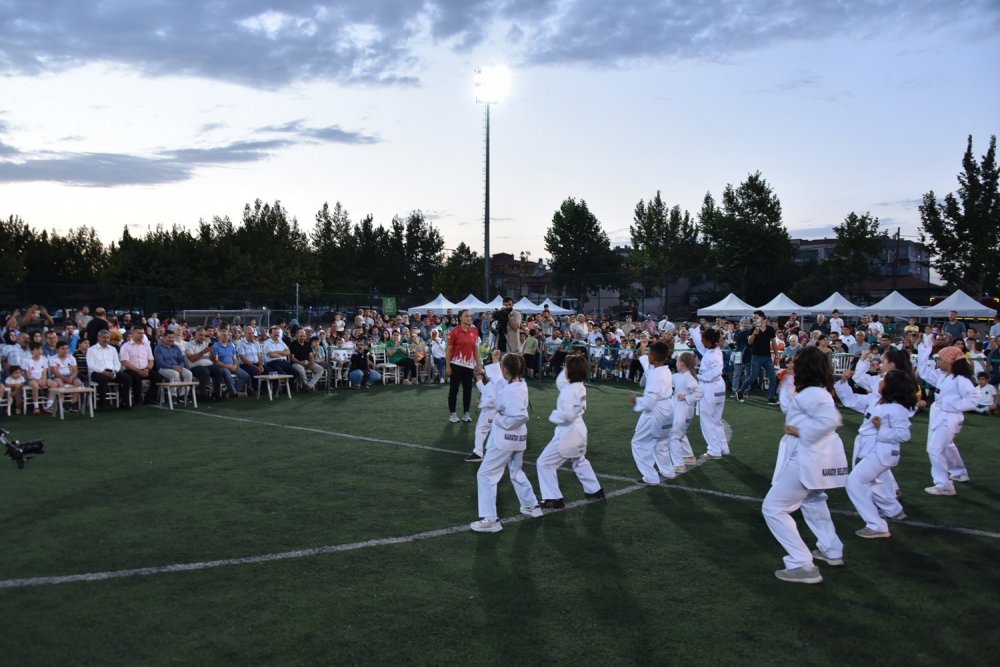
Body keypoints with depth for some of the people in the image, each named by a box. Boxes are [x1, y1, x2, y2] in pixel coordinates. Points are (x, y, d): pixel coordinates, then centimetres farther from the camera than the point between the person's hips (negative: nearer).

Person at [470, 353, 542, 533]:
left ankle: (490, 519, -1)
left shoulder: (510, 391, -25)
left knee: (485, 475, 0)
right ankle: (531, 506, 40)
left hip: (504, 438, -9)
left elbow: (520, 417, -30)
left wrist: (500, 419, -18)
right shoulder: (521, 384, 1)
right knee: (516, 472, 29)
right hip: (518, 437, 9)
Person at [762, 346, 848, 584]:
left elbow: (830, 419, -32)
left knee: (773, 508, -5)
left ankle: (803, 566, -4)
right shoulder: (814, 391, 10)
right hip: (816, 457, 11)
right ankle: (832, 550, 46)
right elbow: (788, 407, 20)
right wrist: (788, 381, 16)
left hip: (807, 459, -11)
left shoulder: (810, 394, -20)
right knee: (812, 500, 35)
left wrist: (800, 431, -22)